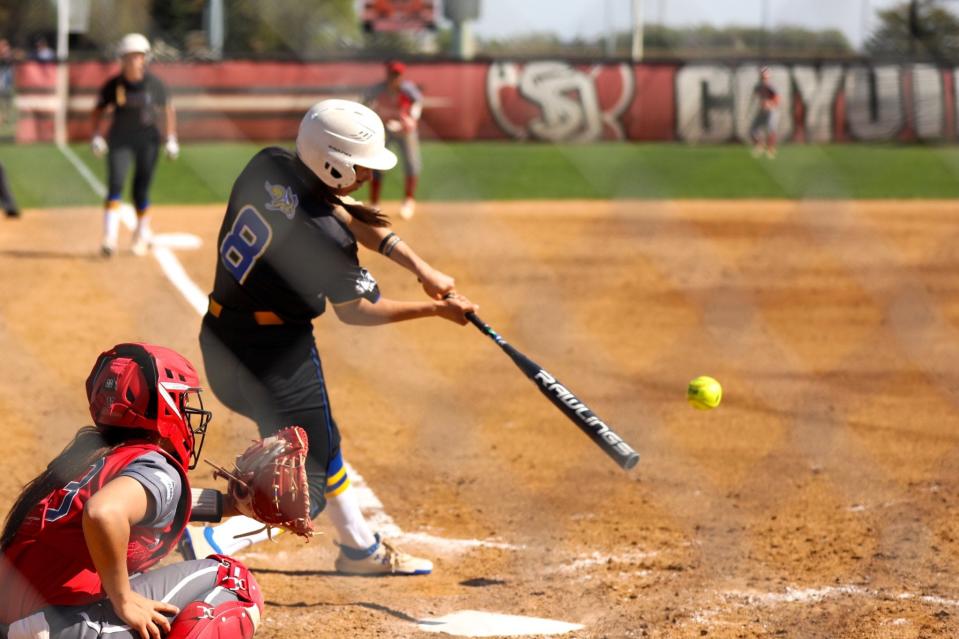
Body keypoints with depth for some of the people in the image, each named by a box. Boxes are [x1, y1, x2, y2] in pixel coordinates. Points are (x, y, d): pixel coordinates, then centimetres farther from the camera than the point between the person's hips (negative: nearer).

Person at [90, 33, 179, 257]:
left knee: (141, 189, 1)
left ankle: (142, 236, 21)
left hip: (148, 140, 0)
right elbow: (99, 110, 4)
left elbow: (168, 109, 6)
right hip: (120, 141, 0)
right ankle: (109, 237, -17)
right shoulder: (113, 85, -7)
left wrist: (171, 139, 3)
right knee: (115, 184, -14)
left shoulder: (154, 84, -6)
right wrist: (96, 136, -8)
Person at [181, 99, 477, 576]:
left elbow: (345, 213, 3)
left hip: (220, 339, 9)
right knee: (305, 491, 4)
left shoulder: (267, 167, -6)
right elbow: (354, 311, -5)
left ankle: (360, 548, 46)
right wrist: (435, 309, 4)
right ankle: (210, 543, -18)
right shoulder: (325, 238, -24)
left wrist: (420, 267, -5)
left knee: (317, 441, 29)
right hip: (274, 355, -8)